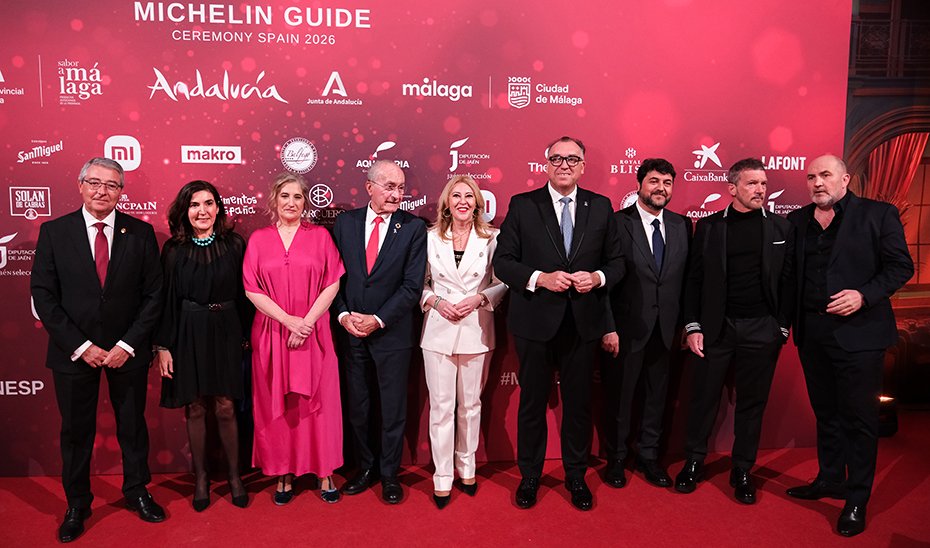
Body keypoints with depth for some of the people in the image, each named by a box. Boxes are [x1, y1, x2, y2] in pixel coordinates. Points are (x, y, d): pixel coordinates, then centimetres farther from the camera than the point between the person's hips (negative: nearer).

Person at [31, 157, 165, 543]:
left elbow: (153, 294, -3)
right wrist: (80, 346, -12)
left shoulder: (141, 233, -2)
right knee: (76, 431, 12)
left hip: (128, 349, 0)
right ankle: (77, 504, 32)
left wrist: (127, 345, -11)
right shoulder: (54, 232, -2)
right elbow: (44, 296, -4)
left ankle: (137, 492, 33)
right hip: (74, 349, 0)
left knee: (133, 425, 13)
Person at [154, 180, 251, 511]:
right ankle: (200, 478, 25)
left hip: (225, 332, 0)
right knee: (195, 409, 9)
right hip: (188, 334, 1)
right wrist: (163, 346, -2)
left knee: (225, 408, 3)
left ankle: (234, 476, 21)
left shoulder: (234, 244, 0)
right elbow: (166, 299, 0)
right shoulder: (174, 249, -1)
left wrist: (244, 334, 2)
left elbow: (242, 294, 3)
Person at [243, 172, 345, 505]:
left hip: (314, 334, -1)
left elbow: (332, 283, -1)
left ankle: (324, 472, 17)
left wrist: (307, 321, -11)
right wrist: (289, 320, -11)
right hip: (272, 334, 1)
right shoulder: (258, 239, 6)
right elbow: (252, 290, 0)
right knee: (276, 405, 6)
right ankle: (284, 474, 19)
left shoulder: (320, 236, 5)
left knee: (318, 402, 5)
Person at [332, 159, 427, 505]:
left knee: (393, 408, 9)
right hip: (351, 331, 3)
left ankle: (390, 475, 27)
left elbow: (412, 285, -9)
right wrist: (344, 315, -8)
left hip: (392, 332, -2)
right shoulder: (345, 222, 3)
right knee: (357, 406, 14)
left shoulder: (413, 227, -5)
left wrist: (378, 320, -14)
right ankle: (365, 467, 34)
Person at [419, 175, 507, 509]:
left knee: (471, 403, 11)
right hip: (439, 330, 0)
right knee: (441, 405, 2)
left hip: (476, 331, 1)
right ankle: (442, 476, 14)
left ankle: (466, 468, 29)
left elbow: (502, 283, 4)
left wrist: (479, 298, -11)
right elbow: (419, 283, 8)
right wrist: (435, 301, -10)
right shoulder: (430, 238, 3)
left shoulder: (492, 238, 1)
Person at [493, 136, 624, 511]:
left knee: (579, 403, 13)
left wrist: (597, 277, -13)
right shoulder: (522, 205, -2)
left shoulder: (601, 207, 5)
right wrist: (539, 278, -18)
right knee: (532, 402, 12)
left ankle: (576, 477, 33)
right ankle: (529, 477, 30)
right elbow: (503, 261, -4)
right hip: (535, 322, -1)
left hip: (584, 322, 2)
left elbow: (616, 261, 7)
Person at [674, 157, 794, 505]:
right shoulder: (709, 226, 3)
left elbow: (788, 281, 5)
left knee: (752, 402, 9)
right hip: (716, 327, -1)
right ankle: (693, 463, 22)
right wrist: (693, 326, -3)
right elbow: (695, 279, 2)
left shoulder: (781, 228, 6)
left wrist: (782, 328, -1)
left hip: (762, 329, 1)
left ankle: (742, 471, 23)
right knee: (704, 398, 5)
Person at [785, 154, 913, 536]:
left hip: (858, 332, -4)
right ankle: (830, 480, 32)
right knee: (825, 412, 16)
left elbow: (900, 266, -6)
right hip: (812, 332, 5)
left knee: (859, 418, 4)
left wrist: (864, 295, -19)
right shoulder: (798, 221, 9)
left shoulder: (878, 215, -3)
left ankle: (857, 499, 16)